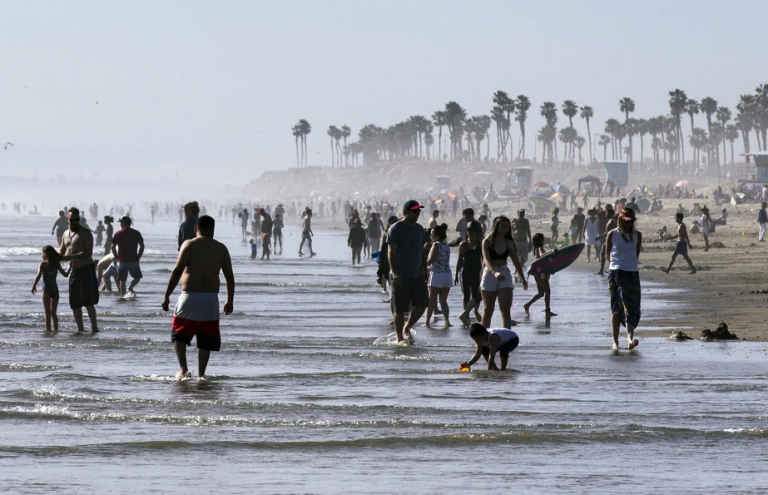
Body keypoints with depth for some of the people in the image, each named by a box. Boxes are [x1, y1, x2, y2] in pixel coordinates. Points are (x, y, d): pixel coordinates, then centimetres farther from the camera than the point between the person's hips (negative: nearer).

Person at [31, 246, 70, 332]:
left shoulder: (43, 264, -6)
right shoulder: (57, 265, 6)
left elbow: (38, 276, -18)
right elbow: (65, 275, 10)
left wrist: (34, 286, -13)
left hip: (46, 290, -4)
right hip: (55, 289, 4)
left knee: (47, 313, -2)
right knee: (53, 312, 15)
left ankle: (48, 329, -8)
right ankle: (56, 329, 15)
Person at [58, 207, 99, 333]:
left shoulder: (85, 233, -7)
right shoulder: (65, 234, 15)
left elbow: (88, 252, -16)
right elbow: (62, 251, 23)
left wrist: (70, 257, -25)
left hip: (86, 268, -7)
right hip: (74, 270, 7)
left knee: (88, 301, -13)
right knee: (74, 302, 6)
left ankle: (94, 327, -13)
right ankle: (80, 328, 12)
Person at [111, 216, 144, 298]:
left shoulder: (118, 234, 0)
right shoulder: (136, 233, 2)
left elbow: (113, 247, -3)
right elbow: (142, 246, -2)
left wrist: (117, 258, 5)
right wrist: (138, 257, 5)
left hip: (122, 261, 0)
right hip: (134, 261, 0)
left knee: (122, 280, 9)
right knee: (137, 277, 16)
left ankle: (122, 296, 3)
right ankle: (131, 288, -9)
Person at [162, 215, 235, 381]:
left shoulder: (189, 245, -2)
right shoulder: (221, 249, 8)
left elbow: (177, 271, -9)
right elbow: (230, 277, 8)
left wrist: (167, 296, -6)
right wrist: (230, 301, 19)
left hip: (190, 297, -3)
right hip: (211, 299, 3)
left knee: (179, 335, 7)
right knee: (206, 340, 11)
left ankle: (183, 369, -9)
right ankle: (201, 374, 9)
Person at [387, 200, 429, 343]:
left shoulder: (419, 229, 13)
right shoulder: (395, 229, -7)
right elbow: (391, 252, -12)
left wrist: (425, 271, 15)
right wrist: (394, 272, -22)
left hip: (418, 275, 6)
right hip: (401, 276, -6)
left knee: (422, 304, -1)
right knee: (399, 309, -2)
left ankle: (407, 328, 20)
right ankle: (400, 338, 7)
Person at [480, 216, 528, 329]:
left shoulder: (509, 243, 9)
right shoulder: (487, 241, -3)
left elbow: (516, 261, 18)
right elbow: (486, 260, -16)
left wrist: (523, 278, 25)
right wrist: (495, 272, -34)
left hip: (504, 274, 2)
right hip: (490, 273, -2)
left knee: (505, 310, -10)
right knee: (488, 311, 7)